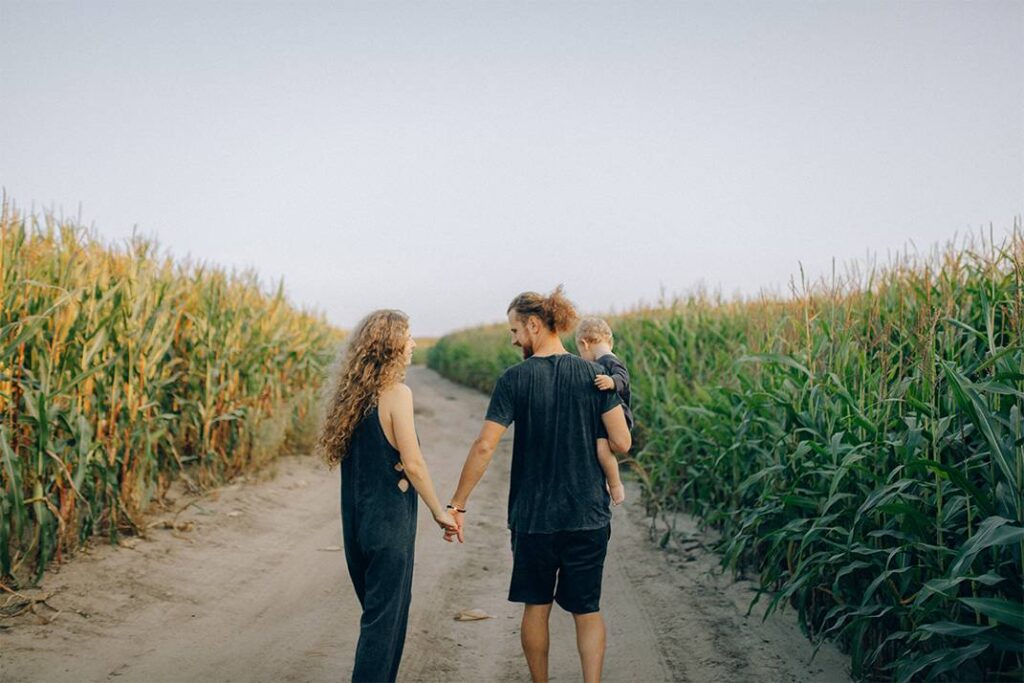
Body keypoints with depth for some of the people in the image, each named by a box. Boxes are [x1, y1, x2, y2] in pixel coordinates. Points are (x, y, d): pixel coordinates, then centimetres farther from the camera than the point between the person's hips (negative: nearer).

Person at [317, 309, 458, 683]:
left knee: (378, 611, 20)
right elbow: (412, 464, -16)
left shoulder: (352, 394, 6)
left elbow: (342, 454, 10)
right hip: (388, 522, -7)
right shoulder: (397, 393, -15)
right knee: (385, 617, 2)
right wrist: (440, 512, -5)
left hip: (356, 521, 7)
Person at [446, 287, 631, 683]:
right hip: (588, 515, 1)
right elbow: (622, 444, -7)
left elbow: (484, 447, -13)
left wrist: (457, 504, -5)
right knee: (587, 610, 12)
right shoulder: (593, 375, -3)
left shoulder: (515, 379, -9)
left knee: (536, 606, 17)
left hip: (533, 516, -1)